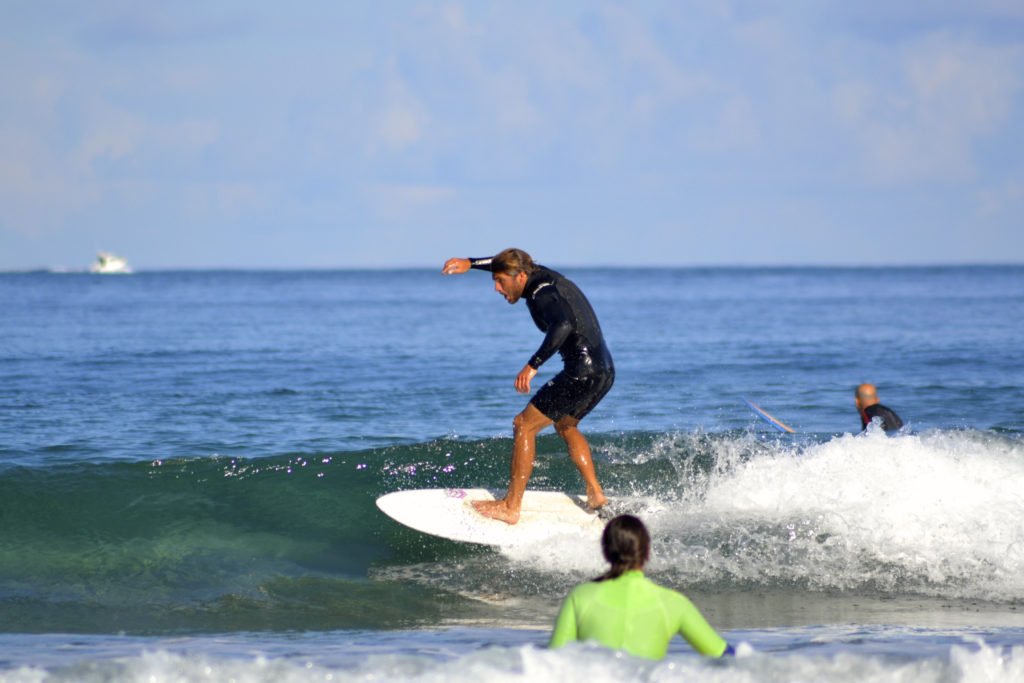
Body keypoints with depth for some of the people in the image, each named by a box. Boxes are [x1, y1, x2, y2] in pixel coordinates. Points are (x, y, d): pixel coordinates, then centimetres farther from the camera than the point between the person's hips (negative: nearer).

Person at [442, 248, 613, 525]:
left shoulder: (541, 294, -14)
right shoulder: (539, 276, 14)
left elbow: (563, 325, -34)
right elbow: (509, 263, 35)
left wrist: (533, 365, -37)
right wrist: (470, 263, 31)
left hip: (583, 371, -10)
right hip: (605, 370, 10)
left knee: (524, 425, -3)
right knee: (564, 424, 31)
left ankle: (511, 507, -3)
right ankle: (595, 494, 24)